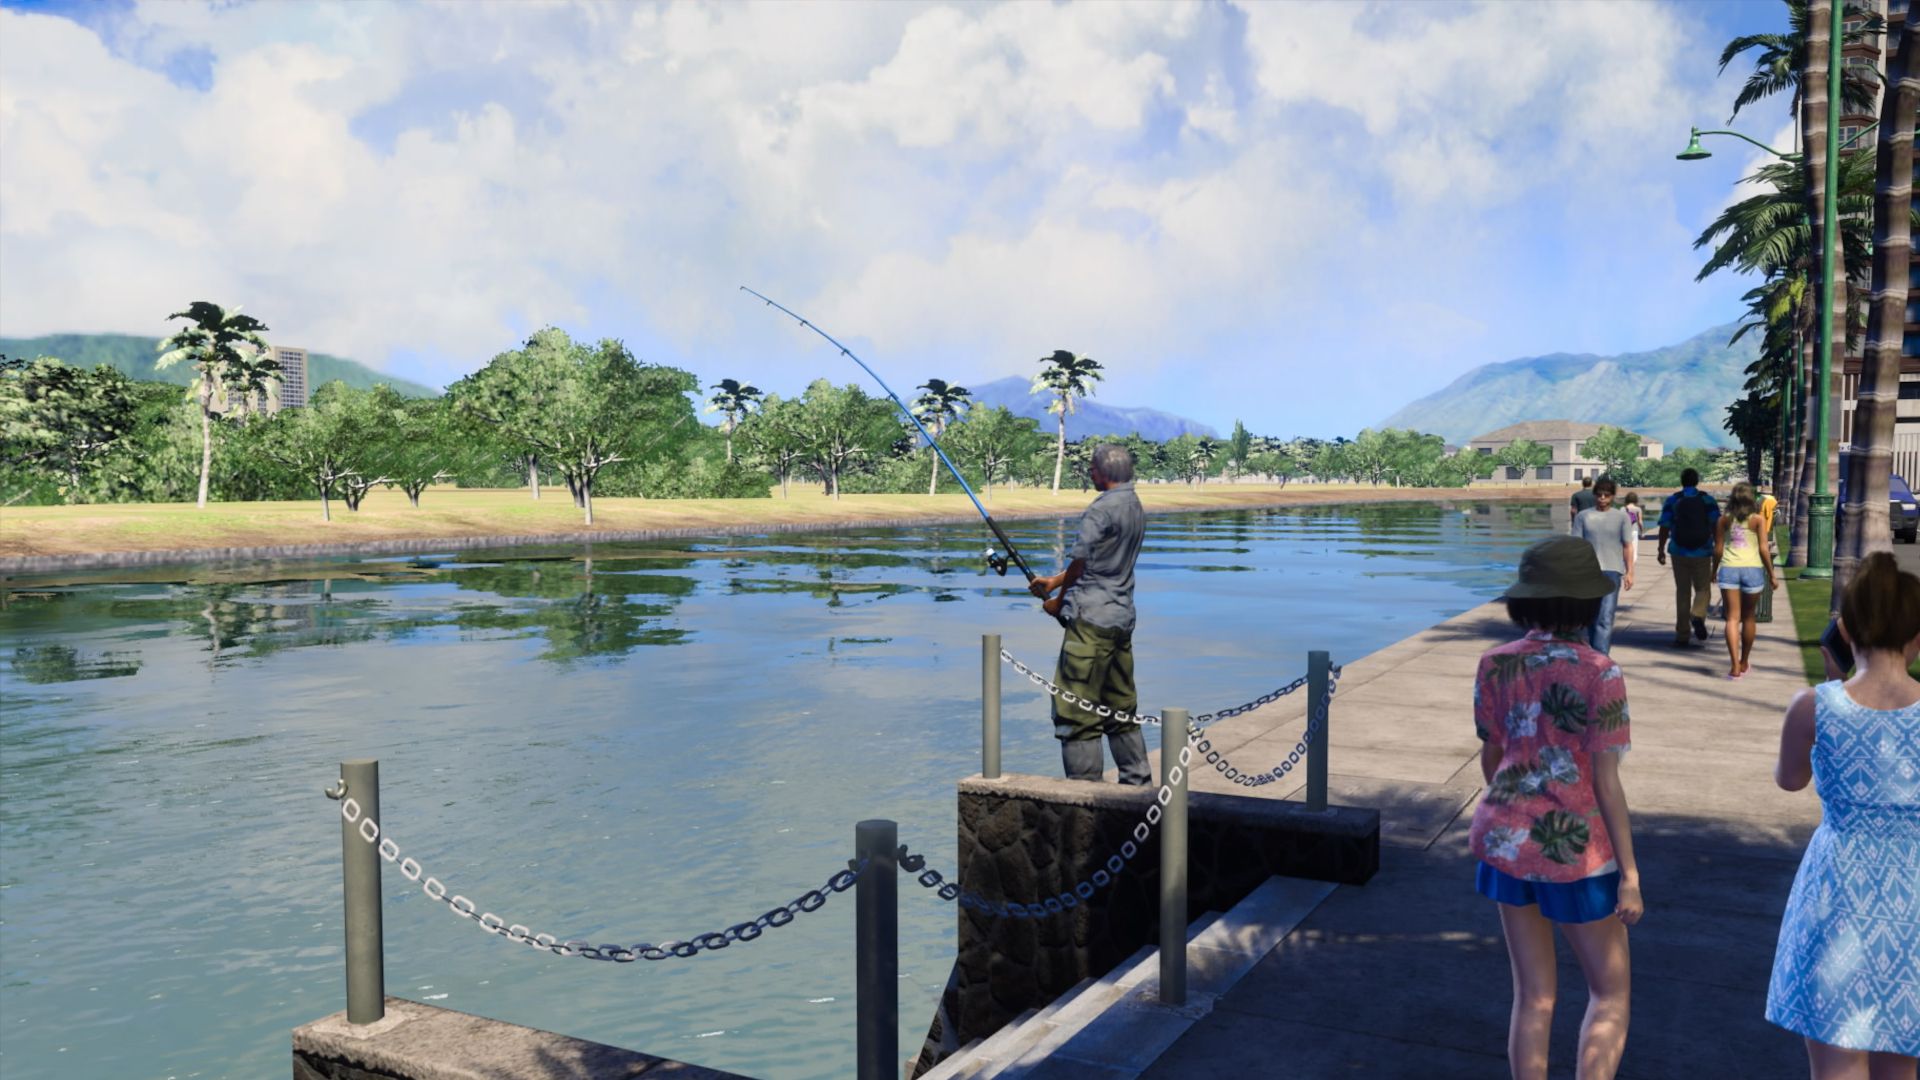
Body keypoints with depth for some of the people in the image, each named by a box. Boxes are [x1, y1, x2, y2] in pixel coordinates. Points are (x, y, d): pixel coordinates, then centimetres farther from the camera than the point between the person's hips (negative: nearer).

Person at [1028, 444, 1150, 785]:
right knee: (1121, 706, 16)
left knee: (1077, 710, -5)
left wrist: (1058, 601, 7)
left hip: (1091, 619, -10)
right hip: (1122, 619, 10)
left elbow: (1080, 563, -8)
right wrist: (1054, 581, 20)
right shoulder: (1135, 508, 15)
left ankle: (1084, 785, -4)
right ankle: (1136, 780, 20)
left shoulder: (1102, 508, -14)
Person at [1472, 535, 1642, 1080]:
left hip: (1506, 838, 5)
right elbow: (1606, 784, -16)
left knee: (1533, 995, 17)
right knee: (1611, 992, 16)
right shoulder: (1600, 674, -18)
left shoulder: (1494, 664, -4)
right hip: (1574, 851, -4)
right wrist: (1630, 876, -8)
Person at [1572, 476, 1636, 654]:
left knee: (1605, 618, -12)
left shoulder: (1621, 517, 6)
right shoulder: (1584, 516, 8)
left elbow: (1627, 546, 5)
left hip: (1612, 571, -2)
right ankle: (1595, 652, 25)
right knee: (1591, 616, 12)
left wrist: (1629, 572, 0)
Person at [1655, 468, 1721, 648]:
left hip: (1679, 553, 1)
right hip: (1702, 553, -1)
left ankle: (1682, 634, 7)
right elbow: (1717, 526, -4)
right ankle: (1698, 616, -20)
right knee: (1702, 589, 11)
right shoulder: (1707, 500, 1)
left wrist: (1660, 549, 8)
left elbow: (1664, 527, 0)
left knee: (1682, 592, 8)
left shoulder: (1672, 500, 2)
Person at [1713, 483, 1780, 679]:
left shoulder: (1724, 520, 5)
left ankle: (1735, 665, -13)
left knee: (1733, 618, -1)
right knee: (1749, 617, 15)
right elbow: (1764, 549, -2)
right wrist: (1772, 574, 5)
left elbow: (1718, 549, 6)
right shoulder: (1758, 520, 1)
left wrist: (1714, 571, 19)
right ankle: (1744, 662, 26)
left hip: (1729, 569, 0)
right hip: (1752, 569, 0)